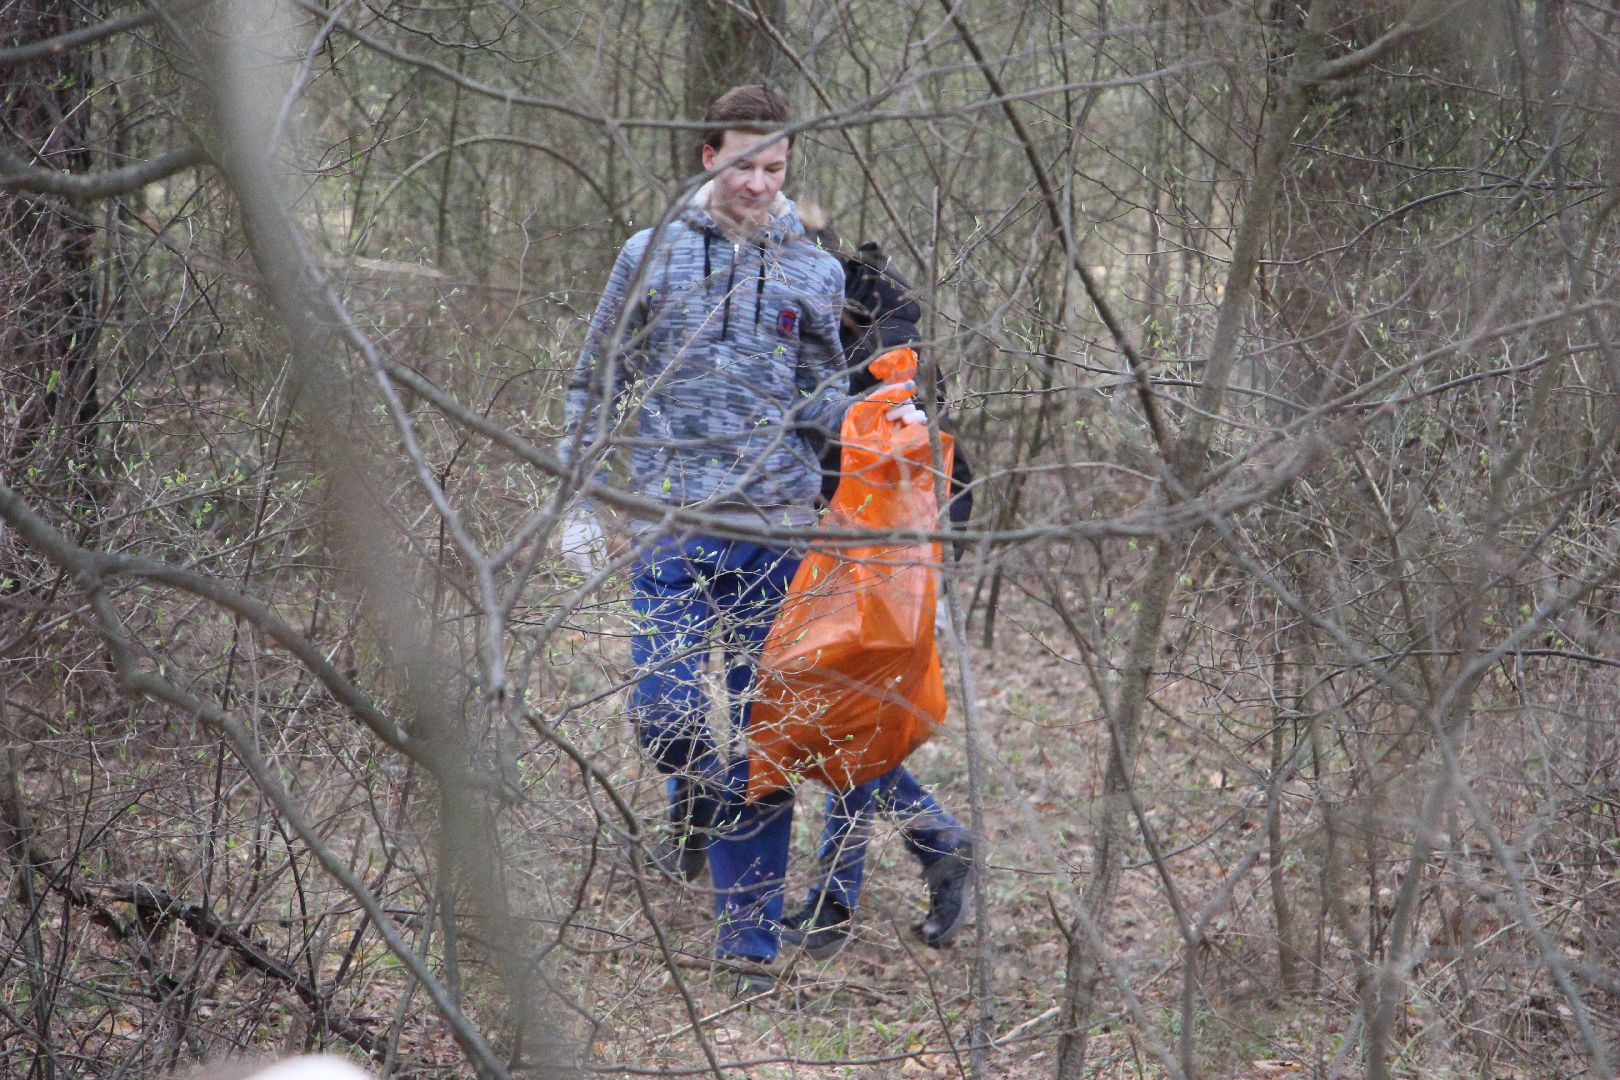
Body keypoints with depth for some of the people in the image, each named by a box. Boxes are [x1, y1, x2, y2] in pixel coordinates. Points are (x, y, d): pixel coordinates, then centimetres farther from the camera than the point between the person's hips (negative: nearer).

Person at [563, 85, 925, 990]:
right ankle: (699, 794, 26)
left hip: (776, 531, 1)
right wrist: (579, 497, 5)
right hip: (672, 526, -1)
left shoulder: (816, 275, 8)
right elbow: (598, 385, 10)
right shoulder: (653, 256, 5)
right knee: (665, 712, -11)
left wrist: (883, 422, -11)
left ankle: (750, 939, 10)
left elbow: (822, 400, 9)